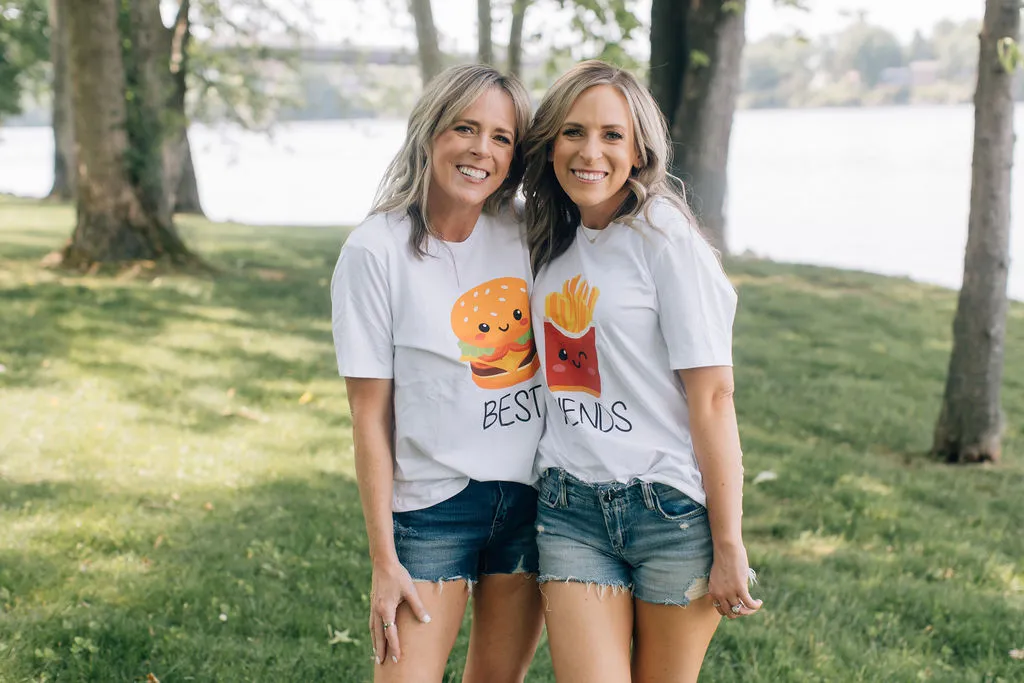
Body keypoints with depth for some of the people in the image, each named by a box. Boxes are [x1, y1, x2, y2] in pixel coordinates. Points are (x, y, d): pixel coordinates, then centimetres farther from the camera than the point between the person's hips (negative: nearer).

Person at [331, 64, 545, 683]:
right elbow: (370, 415, -9)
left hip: (530, 497, 4)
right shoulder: (377, 251, -9)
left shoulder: (527, 237, 2)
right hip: (433, 507, -4)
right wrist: (384, 559, -9)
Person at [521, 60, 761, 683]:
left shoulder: (665, 236, -9)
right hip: (571, 511, 5)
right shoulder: (555, 243, 10)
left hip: (672, 512, -4)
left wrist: (728, 546, -14)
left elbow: (713, 397, -12)